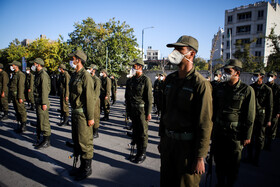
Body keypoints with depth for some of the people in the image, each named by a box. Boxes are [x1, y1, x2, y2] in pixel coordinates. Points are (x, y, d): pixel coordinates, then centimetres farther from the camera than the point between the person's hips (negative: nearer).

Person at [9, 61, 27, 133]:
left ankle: (23, 126, 3)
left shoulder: (20, 74, -13)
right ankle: (20, 124, 22)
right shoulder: (14, 74, 17)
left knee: (21, 110, -4)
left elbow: (21, 86, -18)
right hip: (14, 95, 10)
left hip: (18, 95, -10)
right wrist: (12, 96, 18)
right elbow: (12, 85, 20)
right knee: (17, 111, 14)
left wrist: (20, 97, -21)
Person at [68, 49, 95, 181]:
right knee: (76, 139, 17)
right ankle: (82, 166, 32)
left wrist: (90, 117, -20)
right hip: (75, 112, 10)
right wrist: (73, 111, 18)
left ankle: (87, 169, 17)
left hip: (83, 113, -10)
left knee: (84, 141, 0)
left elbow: (89, 98, -19)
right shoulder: (74, 75, 13)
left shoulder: (85, 76, -16)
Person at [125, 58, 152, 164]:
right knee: (135, 131, 13)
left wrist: (148, 113, -14)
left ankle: (142, 154, 17)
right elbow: (128, 96, 15)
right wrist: (128, 110, 13)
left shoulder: (146, 80, -10)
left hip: (142, 109, -6)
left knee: (143, 133, 3)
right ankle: (138, 152, 26)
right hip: (133, 109, 7)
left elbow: (149, 98, -12)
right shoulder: (132, 80, 10)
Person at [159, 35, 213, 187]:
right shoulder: (170, 79, 6)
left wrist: (200, 157, -15)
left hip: (187, 144, -6)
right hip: (168, 141, 6)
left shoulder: (200, 84, -16)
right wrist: (162, 138, 15)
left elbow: (205, 124, -16)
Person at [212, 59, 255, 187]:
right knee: (219, 160, 15)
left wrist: (247, 136, -6)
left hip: (235, 133, -3)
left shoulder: (247, 90, -7)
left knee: (233, 163, 11)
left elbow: (250, 117, -6)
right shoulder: (220, 87, 4)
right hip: (218, 131, 4)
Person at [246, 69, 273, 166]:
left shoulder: (267, 90, -4)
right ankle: (250, 156, 25)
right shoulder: (250, 87, 4)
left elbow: (270, 106, -2)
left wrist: (268, 120, -3)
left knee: (259, 138, 5)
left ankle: (256, 158, 19)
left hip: (261, 117, -3)